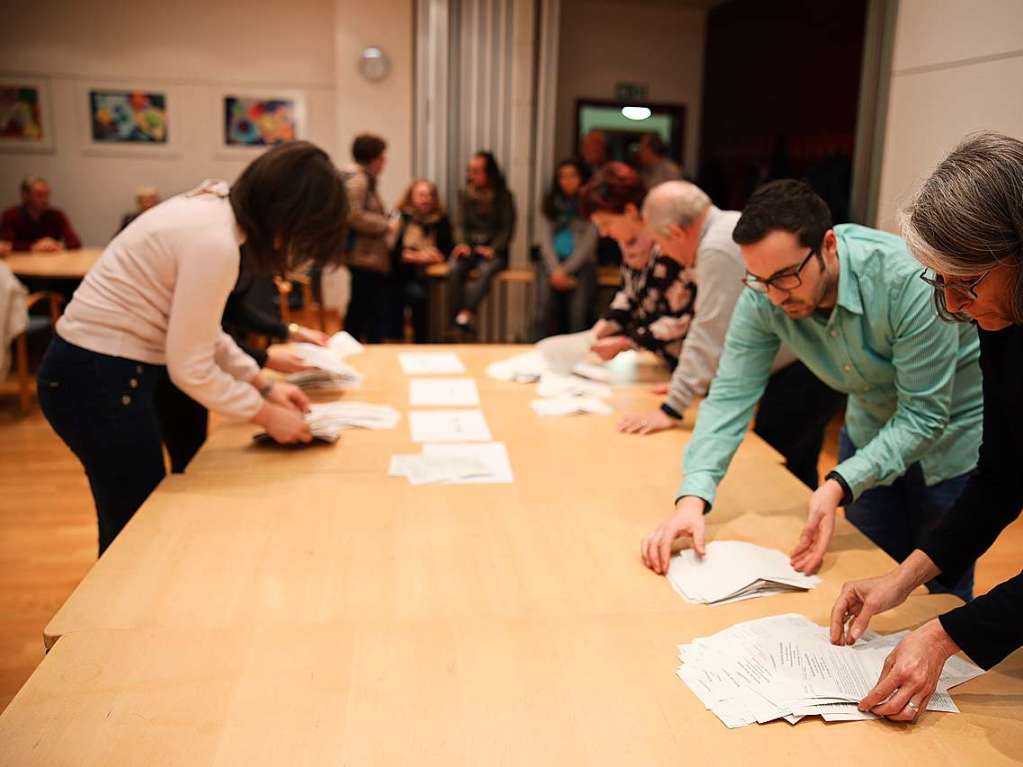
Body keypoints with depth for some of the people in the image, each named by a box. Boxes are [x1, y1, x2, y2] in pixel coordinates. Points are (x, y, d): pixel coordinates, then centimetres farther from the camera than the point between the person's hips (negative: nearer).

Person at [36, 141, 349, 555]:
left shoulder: (213, 208, 5)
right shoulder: (215, 242, -25)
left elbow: (197, 327, 13)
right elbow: (189, 367, -20)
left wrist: (264, 384, 11)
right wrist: (267, 415, -10)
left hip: (97, 368, 9)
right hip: (100, 379, -9)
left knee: (129, 522, 21)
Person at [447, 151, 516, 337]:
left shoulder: (503, 196, 4)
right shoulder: (464, 194, 13)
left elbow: (508, 227, -1)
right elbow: (460, 223, 8)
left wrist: (493, 249, -15)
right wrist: (462, 243, -13)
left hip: (493, 248, -2)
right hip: (469, 246, 2)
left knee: (485, 270, -36)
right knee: (454, 269, -31)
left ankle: (466, 316, -49)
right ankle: (458, 320, -36)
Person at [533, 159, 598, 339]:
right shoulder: (549, 205, 16)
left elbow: (588, 243, 0)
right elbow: (545, 240, 6)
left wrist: (566, 270, -10)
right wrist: (556, 270, -9)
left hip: (580, 262, -1)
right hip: (552, 261, 1)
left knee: (579, 309, -28)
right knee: (545, 305, -26)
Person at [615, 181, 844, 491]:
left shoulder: (718, 249, -21)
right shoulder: (730, 226, 11)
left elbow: (709, 337, -21)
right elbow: (714, 326, 17)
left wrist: (671, 410, -16)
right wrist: (685, 382, 18)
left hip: (802, 374, -10)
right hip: (809, 363, 10)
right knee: (797, 476, 19)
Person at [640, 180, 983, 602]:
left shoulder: (910, 281, -35)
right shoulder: (763, 296, -22)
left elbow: (924, 414, -29)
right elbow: (731, 394, -22)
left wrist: (840, 485, -41)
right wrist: (693, 495, -35)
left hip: (952, 436, -4)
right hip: (872, 426, 4)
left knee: (941, 594, 8)